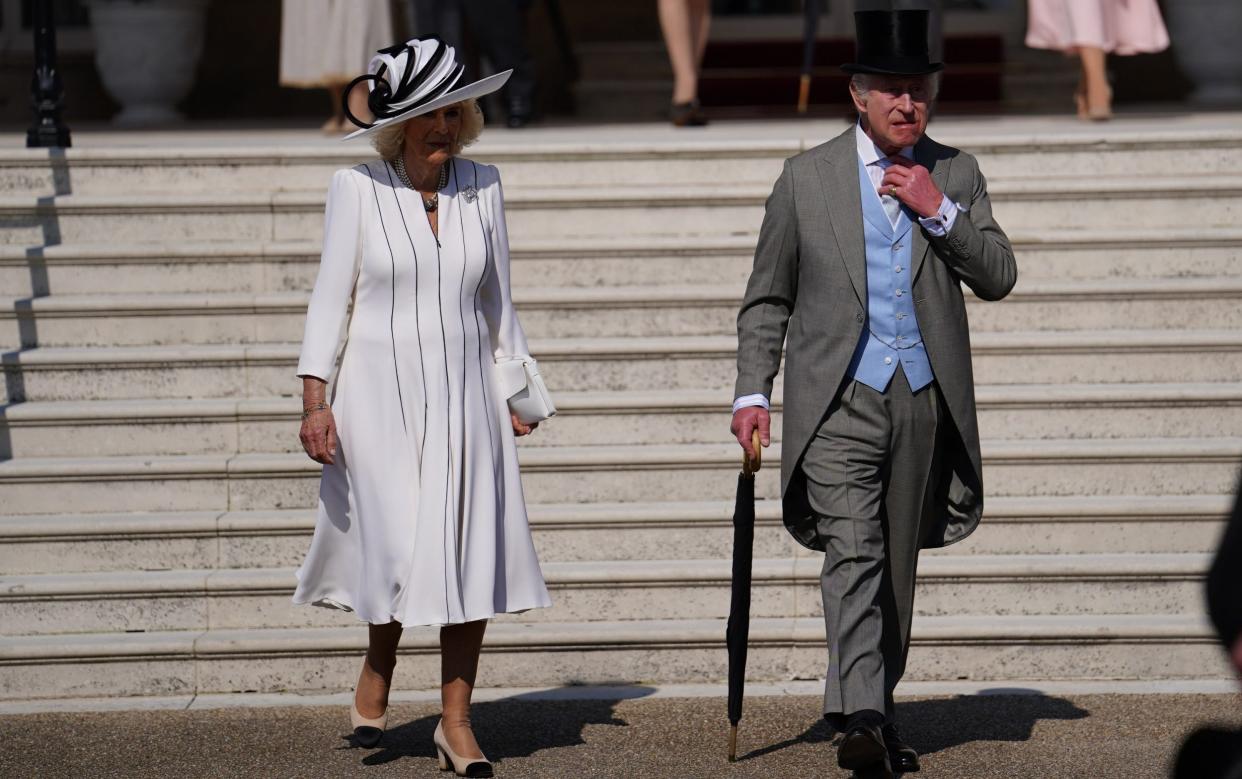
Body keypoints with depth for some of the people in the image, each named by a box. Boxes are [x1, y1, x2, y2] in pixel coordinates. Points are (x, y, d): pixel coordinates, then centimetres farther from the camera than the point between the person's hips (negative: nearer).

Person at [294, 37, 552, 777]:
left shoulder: (482, 187, 5)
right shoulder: (358, 189, -4)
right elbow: (331, 296, -3)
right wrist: (315, 399, -8)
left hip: (465, 394, 3)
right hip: (379, 395, -3)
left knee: (470, 555, -2)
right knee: (402, 549, -7)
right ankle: (376, 677, 22)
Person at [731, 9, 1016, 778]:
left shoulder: (956, 174, 9)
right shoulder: (808, 178, 4)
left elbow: (999, 277, 2)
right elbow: (768, 297, 8)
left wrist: (939, 212, -11)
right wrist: (753, 392, 0)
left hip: (924, 399, 3)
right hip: (839, 399, -3)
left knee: (898, 565, 11)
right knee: (853, 552, -17)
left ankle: (878, 711, 24)